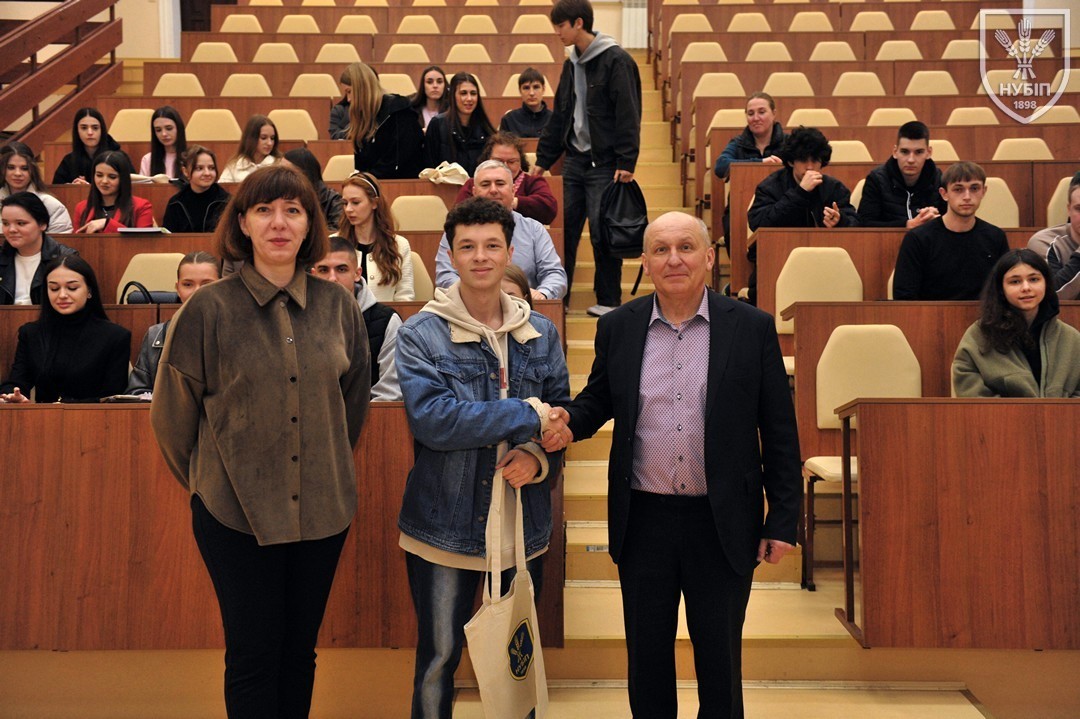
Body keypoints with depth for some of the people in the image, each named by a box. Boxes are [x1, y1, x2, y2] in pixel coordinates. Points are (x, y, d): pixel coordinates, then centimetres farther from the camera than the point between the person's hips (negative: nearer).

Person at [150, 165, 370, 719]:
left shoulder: (338, 308, 0)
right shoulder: (209, 310, -9)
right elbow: (171, 414, 1)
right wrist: (206, 481, 10)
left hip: (323, 510, 3)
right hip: (236, 511, -3)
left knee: (300, 651, 15)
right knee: (253, 656, 6)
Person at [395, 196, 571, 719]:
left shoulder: (540, 332, 5)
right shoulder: (421, 334, -7)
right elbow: (432, 420, -20)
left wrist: (539, 456, -15)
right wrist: (529, 416, -18)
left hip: (524, 524, 4)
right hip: (446, 524, -3)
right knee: (439, 656, 11)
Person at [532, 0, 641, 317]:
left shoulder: (616, 60, -10)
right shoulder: (571, 64, 13)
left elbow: (628, 116, -14)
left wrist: (626, 163, -19)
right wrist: (543, 159, 16)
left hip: (604, 164, -7)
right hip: (574, 160, 7)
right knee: (564, 228, 6)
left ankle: (609, 301, 10)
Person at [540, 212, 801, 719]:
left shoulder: (752, 328, -4)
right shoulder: (618, 327, 2)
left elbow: (779, 431, -2)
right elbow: (598, 399, 14)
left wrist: (783, 520, -4)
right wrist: (570, 421, -9)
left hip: (722, 524, -2)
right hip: (643, 520, 2)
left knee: (720, 657, 12)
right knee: (647, 657, 14)